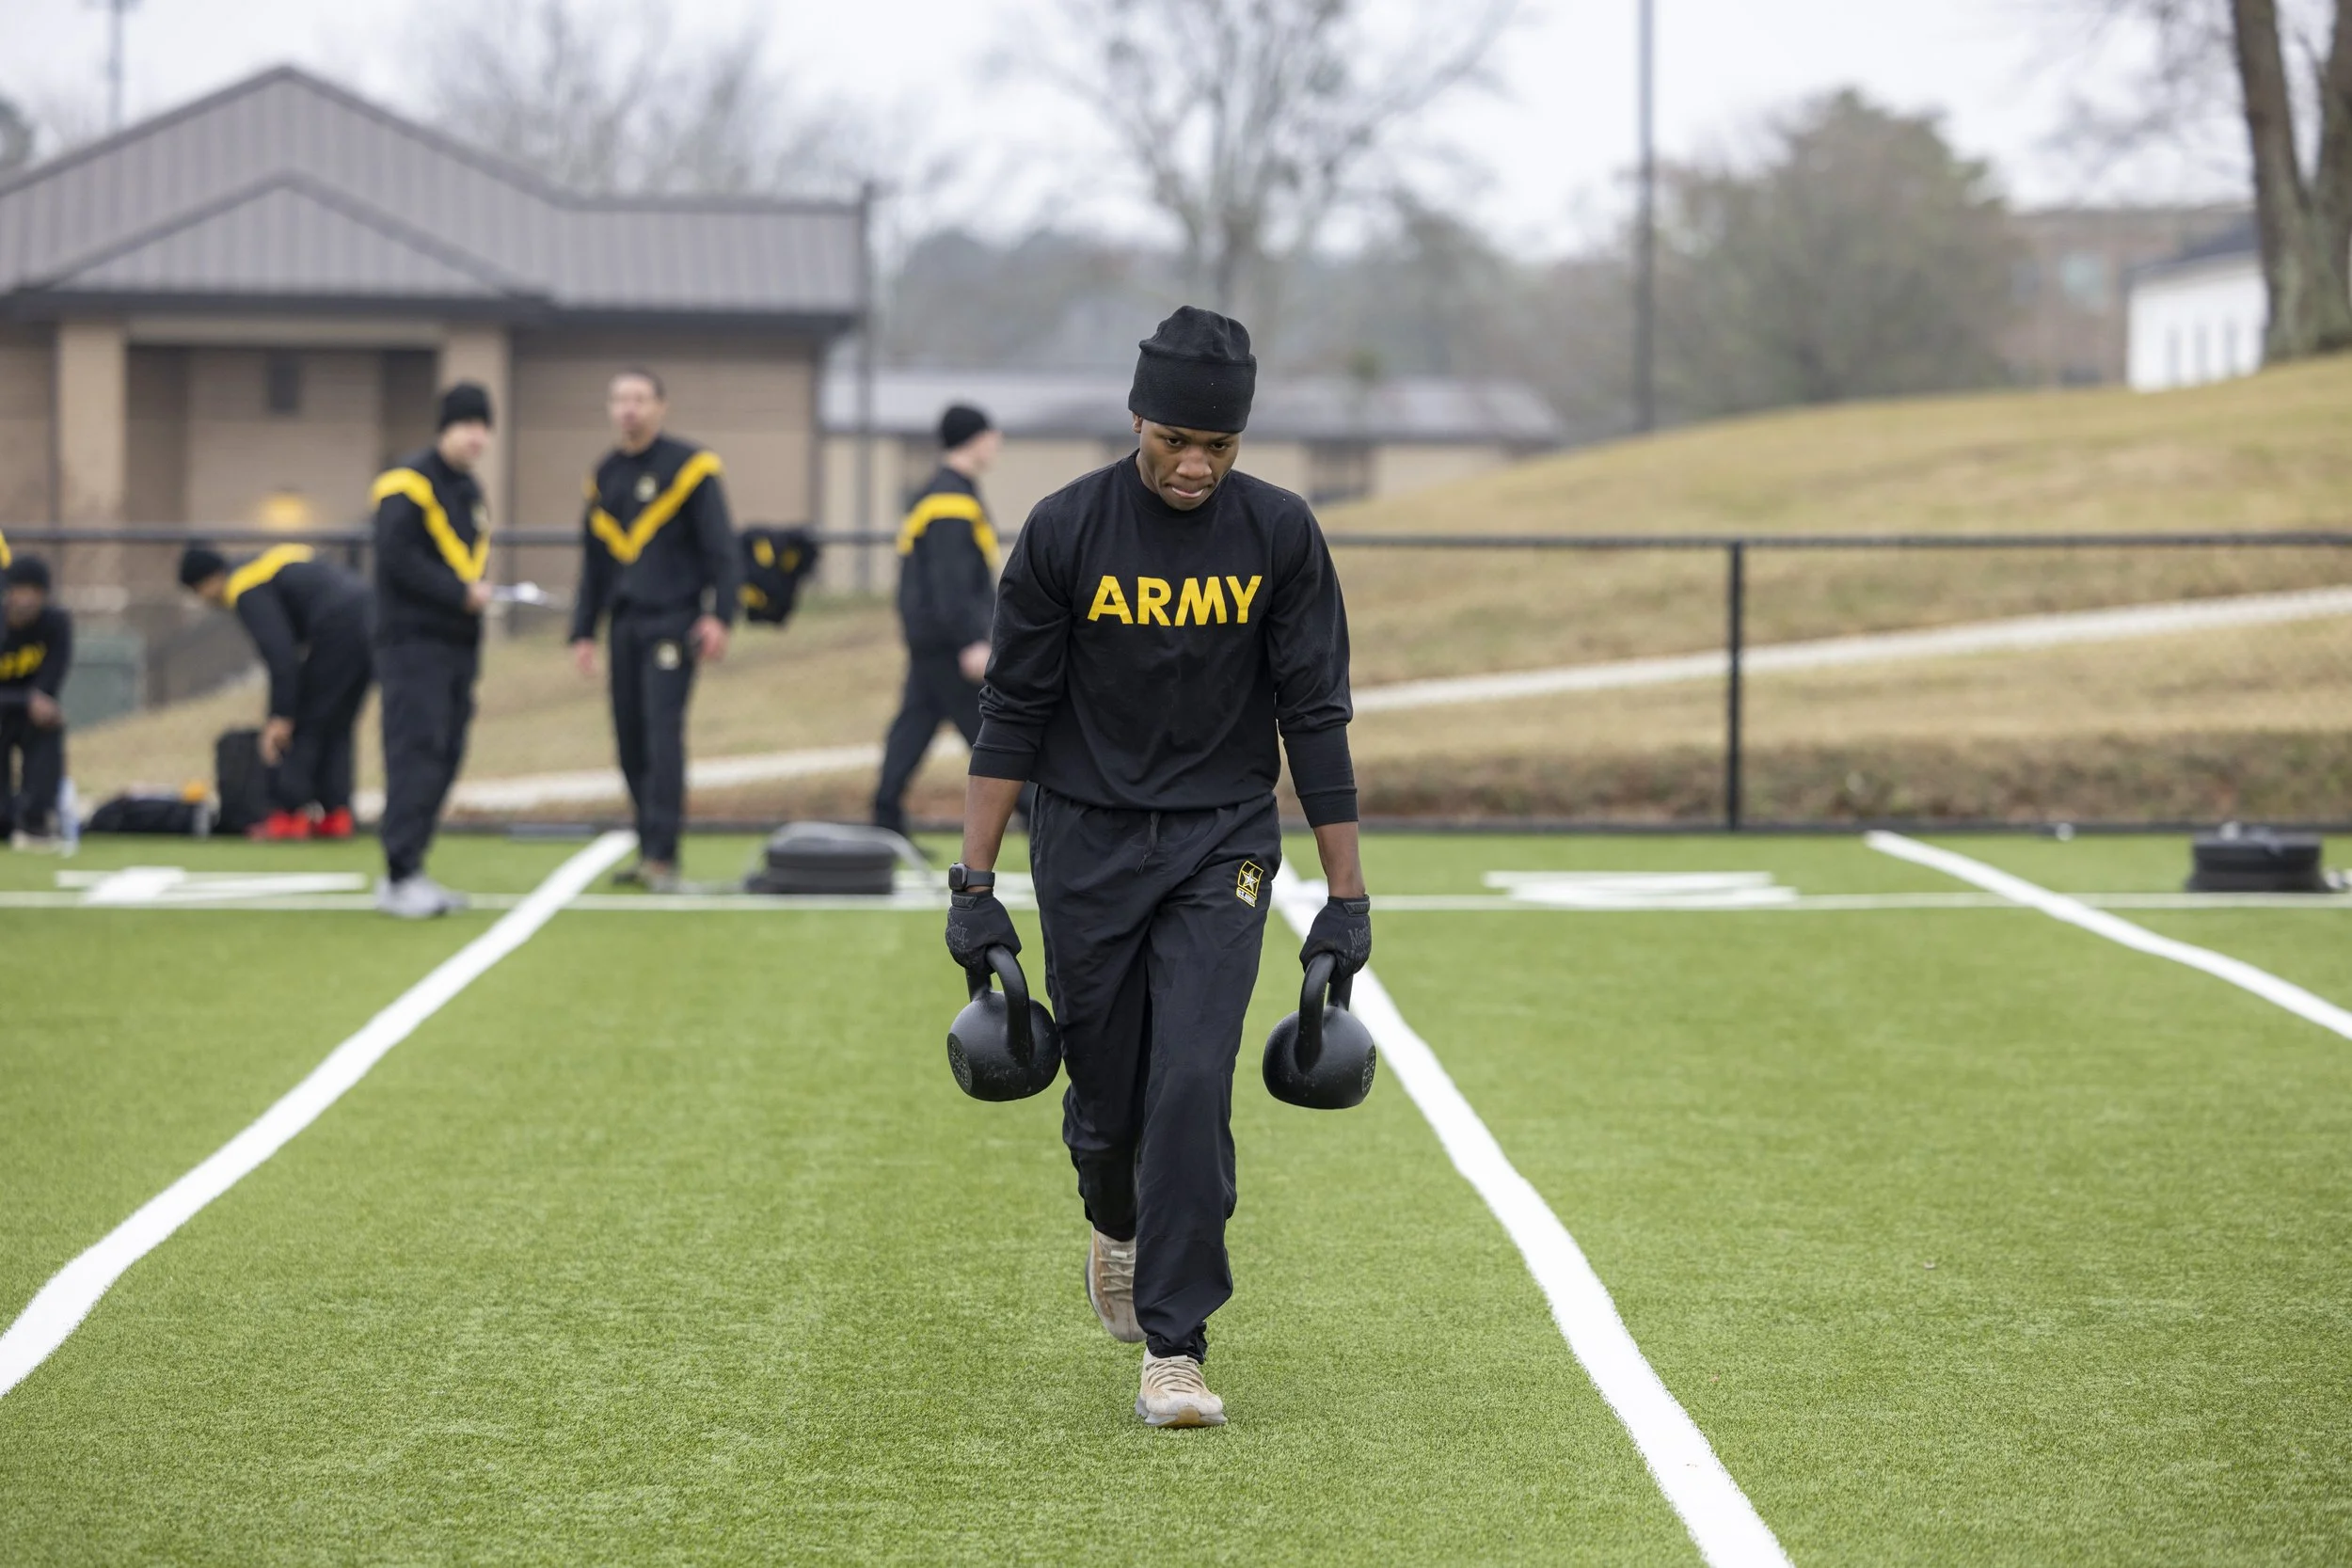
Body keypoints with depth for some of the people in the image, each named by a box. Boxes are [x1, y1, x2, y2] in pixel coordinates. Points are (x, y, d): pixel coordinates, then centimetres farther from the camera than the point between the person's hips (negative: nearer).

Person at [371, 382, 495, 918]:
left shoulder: (470, 492, 20)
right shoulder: (409, 483, -9)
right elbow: (398, 556, -18)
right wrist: (461, 593, -17)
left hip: (456, 647, 9)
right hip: (414, 645, -9)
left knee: (445, 757, 7)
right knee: (416, 753, -13)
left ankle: (407, 869, 12)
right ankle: (400, 877, -15)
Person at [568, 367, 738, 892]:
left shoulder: (689, 466, -4)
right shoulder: (605, 477, 14)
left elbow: (720, 548, -7)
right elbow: (593, 565, 20)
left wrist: (720, 616, -15)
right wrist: (583, 632, 16)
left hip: (672, 623, -6)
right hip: (626, 625, 6)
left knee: (662, 731, -14)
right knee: (631, 741, 5)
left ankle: (662, 856, -16)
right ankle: (648, 853, 14)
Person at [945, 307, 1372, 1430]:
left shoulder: (1279, 535, -6)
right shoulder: (1066, 530, -8)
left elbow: (1316, 717, -2)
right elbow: (1012, 714, -3)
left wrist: (1346, 899, -3)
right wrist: (974, 886, -6)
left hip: (1222, 842, 0)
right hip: (1087, 842, 0)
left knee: (1193, 1086, -14)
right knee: (1106, 1090, 7)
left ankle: (1173, 1347, -9)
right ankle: (1114, 1227, 42)